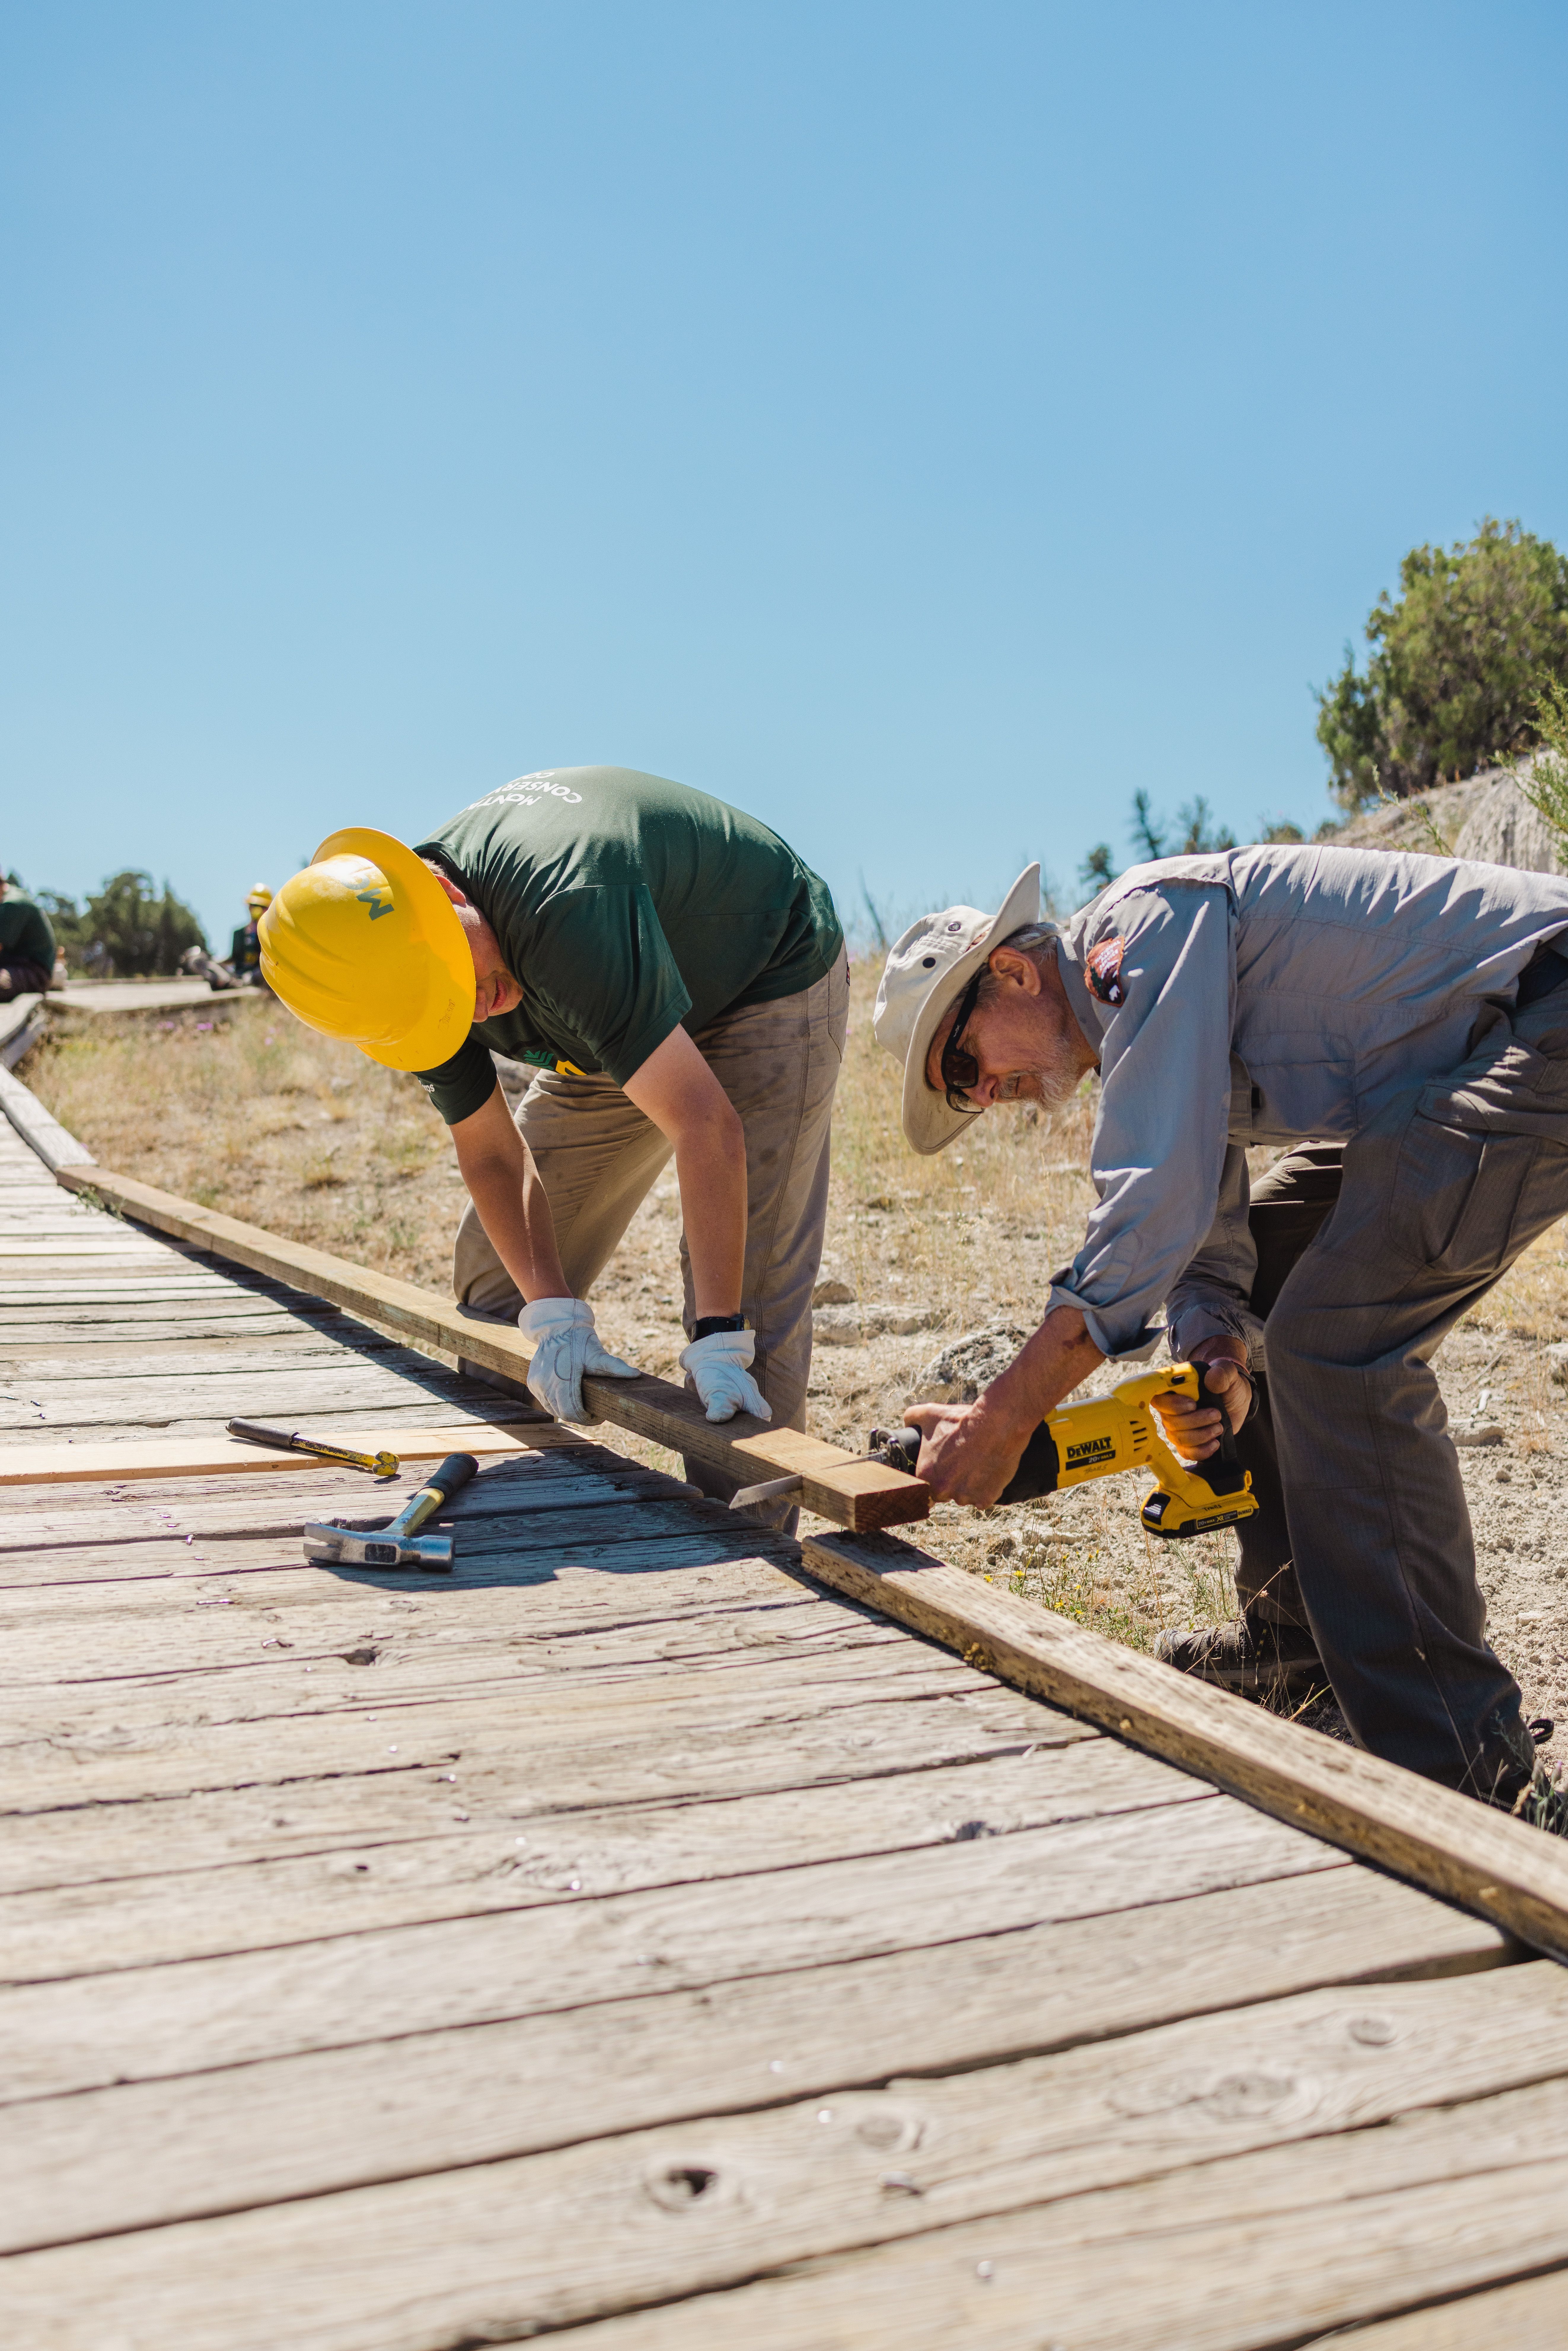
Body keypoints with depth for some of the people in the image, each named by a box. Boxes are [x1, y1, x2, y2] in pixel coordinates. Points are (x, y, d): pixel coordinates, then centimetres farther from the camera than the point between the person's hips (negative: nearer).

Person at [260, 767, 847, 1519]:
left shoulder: (565, 917, -43)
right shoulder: (397, 969, -19)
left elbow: (708, 1128, -43)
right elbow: (492, 1155, -11)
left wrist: (719, 1341, -42)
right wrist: (555, 1314, -24)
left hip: (768, 979, -7)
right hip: (640, 1018, 7)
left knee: (749, 1289, -18)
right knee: (499, 1275, 9)